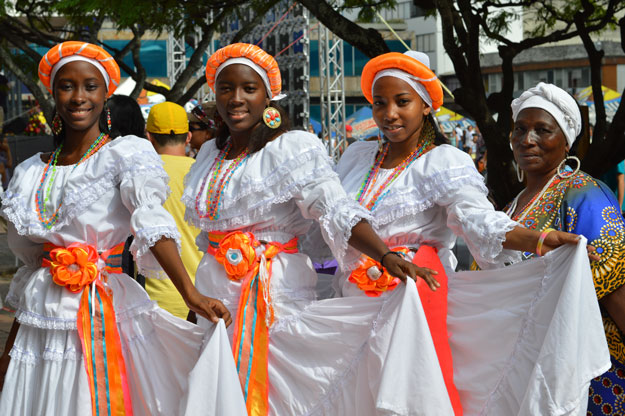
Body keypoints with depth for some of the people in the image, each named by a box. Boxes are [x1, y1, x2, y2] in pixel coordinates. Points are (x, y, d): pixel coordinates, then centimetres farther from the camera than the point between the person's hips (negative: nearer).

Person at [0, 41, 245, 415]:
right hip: (39, 324, 5)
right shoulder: (32, 171, 11)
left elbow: (151, 221, -20)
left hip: (103, 314, -5)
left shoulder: (126, 153, -4)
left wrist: (190, 293, -34)